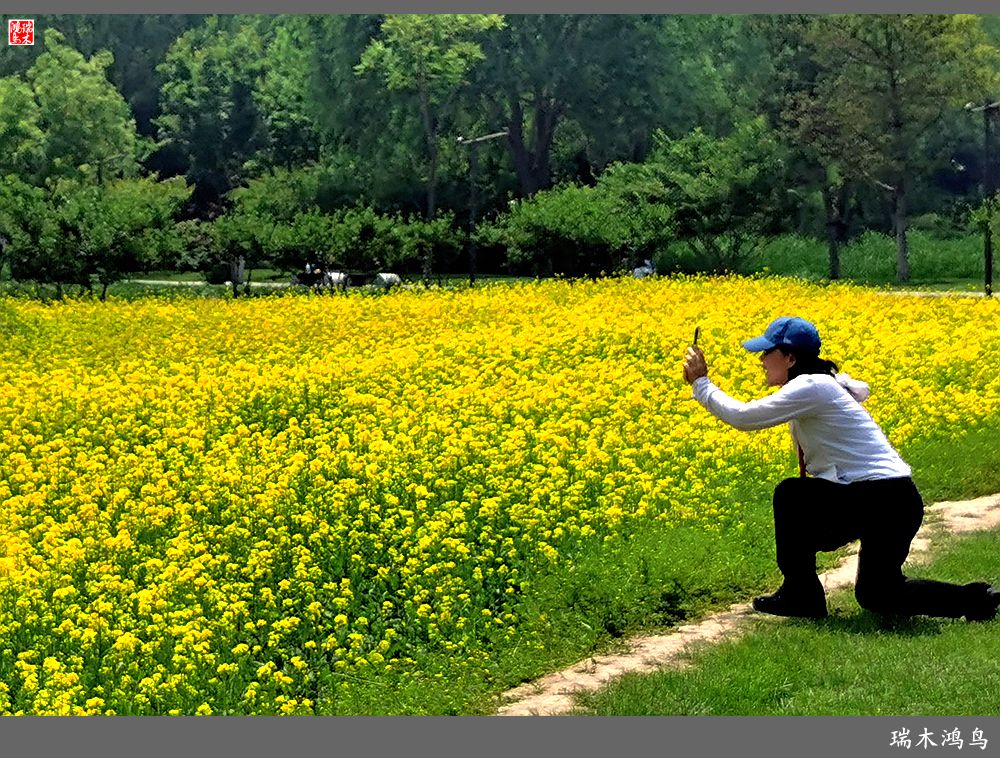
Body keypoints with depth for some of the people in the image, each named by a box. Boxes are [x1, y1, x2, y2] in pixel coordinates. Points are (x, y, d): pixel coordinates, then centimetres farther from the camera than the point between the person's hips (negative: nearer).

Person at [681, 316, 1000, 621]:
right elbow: (861, 390, 40)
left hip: (882, 502, -10)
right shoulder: (827, 381, 15)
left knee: (790, 496, -3)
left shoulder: (809, 388, -14)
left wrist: (701, 383, -6)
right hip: (900, 502, 10)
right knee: (876, 596, 19)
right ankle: (974, 599, 14)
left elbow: (743, 417, -17)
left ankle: (801, 596, 4)